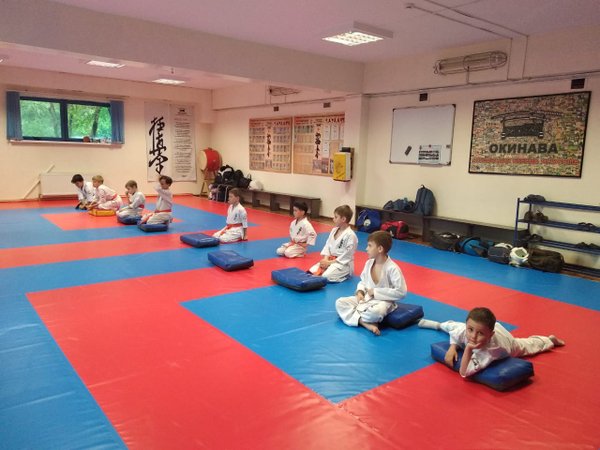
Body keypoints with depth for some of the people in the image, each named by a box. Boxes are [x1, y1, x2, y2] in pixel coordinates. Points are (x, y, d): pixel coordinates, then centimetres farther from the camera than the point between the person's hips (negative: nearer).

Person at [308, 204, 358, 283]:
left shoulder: (350, 235, -18)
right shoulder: (334, 230, 7)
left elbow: (347, 255, -18)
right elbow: (328, 245, 10)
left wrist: (330, 262, -16)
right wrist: (325, 259, -8)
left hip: (343, 264, -7)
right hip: (329, 259, 7)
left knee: (326, 276, -27)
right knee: (312, 271, -10)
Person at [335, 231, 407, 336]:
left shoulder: (392, 268, -18)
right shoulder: (369, 263, 2)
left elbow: (401, 292, -19)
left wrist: (375, 292, -16)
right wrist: (360, 292, -7)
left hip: (383, 301, -7)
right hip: (365, 298, 7)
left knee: (376, 312, -42)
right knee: (340, 302, -10)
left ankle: (355, 315, -9)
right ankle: (366, 323, -26)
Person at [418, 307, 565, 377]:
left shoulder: (489, 351, -53)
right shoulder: (467, 330, -41)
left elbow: (465, 373, -49)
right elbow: (454, 334, -15)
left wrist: (468, 350, -59)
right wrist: (452, 348, -32)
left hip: (508, 342, -2)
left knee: (526, 345, 28)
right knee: (453, 327, 21)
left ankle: (550, 339, 58)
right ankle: (439, 324, 55)